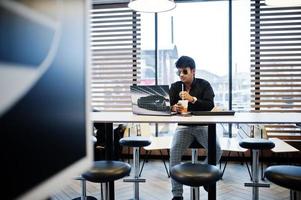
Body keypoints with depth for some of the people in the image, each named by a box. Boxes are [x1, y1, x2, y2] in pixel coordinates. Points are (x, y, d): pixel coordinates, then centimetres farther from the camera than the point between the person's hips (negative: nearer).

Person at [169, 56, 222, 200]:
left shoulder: (204, 85, 2)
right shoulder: (175, 87, 6)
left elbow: (210, 105, -12)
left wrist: (192, 99, -25)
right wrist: (174, 108, -24)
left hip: (203, 125, 0)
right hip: (183, 126, 0)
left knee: (217, 150, -23)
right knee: (174, 151, -26)